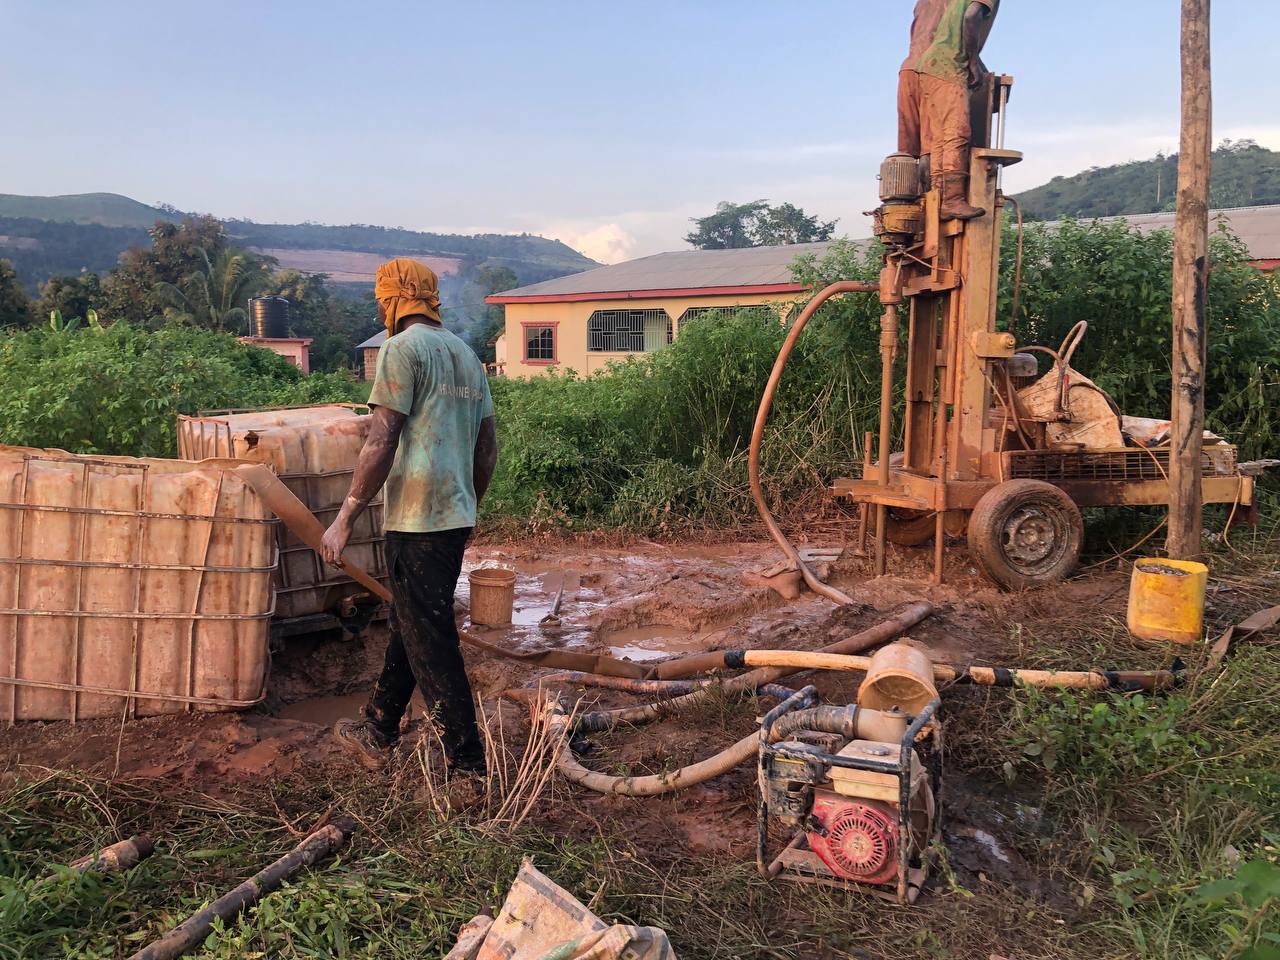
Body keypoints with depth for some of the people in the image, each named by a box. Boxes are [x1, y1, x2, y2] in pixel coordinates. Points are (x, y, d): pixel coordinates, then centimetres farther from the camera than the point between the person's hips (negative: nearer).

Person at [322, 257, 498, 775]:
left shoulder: (402, 349, -9)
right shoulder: (466, 353, 16)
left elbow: (380, 445, -16)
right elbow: (488, 449, 17)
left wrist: (344, 519, -11)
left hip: (417, 520, -9)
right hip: (456, 517, 9)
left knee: (430, 643, -2)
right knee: (407, 625, 21)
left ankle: (468, 762, 5)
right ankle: (377, 732, 35)